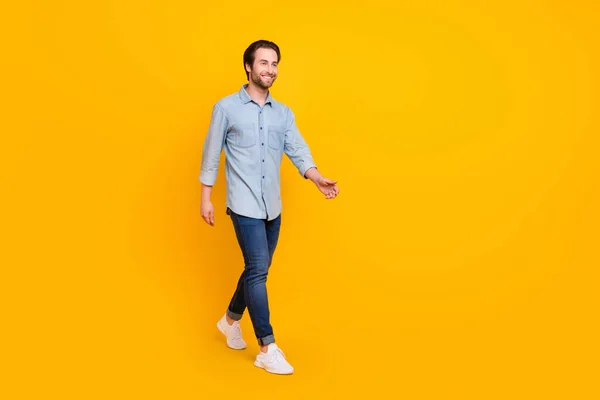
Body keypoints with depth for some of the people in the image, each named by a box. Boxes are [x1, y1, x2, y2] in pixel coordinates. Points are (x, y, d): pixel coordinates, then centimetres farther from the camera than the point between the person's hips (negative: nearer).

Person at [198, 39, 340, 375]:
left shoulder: (284, 114, 9)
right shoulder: (227, 108, -2)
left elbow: (298, 150, -2)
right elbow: (211, 155, 1)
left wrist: (318, 178, -19)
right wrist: (206, 198, -1)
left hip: (273, 206, 5)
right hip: (245, 205, -5)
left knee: (258, 269, 14)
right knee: (258, 269, -9)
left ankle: (231, 320, 38)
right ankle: (268, 349, -1)